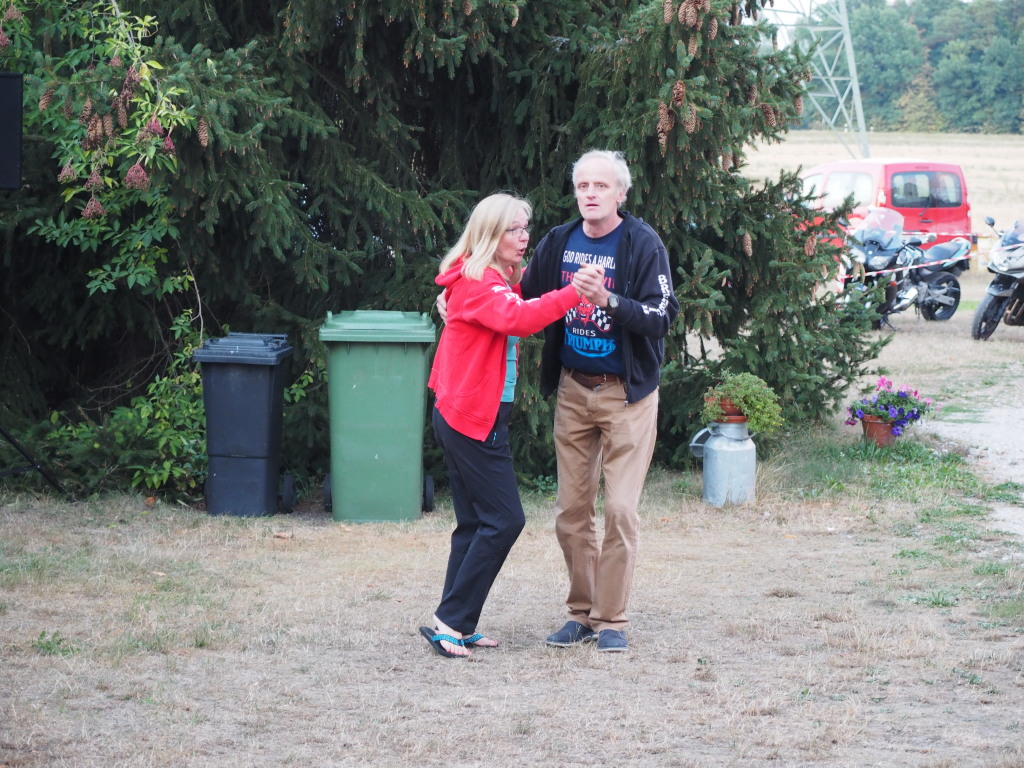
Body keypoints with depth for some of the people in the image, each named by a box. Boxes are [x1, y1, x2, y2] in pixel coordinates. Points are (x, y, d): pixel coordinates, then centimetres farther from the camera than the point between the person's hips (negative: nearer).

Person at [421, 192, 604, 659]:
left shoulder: (495, 280, 17)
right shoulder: (477, 280, -16)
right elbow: (517, 319, -32)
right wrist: (572, 294, -38)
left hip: (468, 417, 10)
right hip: (472, 417, -10)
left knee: (476, 522, 11)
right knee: (504, 519, -10)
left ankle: (454, 626, 13)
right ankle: (450, 622, -7)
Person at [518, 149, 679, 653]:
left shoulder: (643, 244, -10)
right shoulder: (558, 243, 3)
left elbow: (659, 318, -15)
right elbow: (524, 298, 14)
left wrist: (607, 300, -30)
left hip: (628, 390, -4)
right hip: (573, 389, 4)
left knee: (620, 509, -5)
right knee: (572, 509, 6)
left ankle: (612, 619, 4)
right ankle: (582, 612, 17)